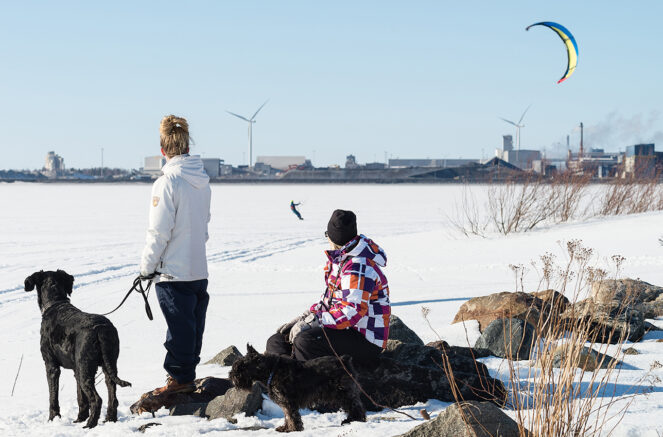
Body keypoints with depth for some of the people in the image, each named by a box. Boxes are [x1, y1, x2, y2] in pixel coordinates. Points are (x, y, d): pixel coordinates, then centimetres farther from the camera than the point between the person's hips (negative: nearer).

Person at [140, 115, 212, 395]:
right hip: (199, 269, 7)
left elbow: (159, 232, -16)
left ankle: (180, 377, 9)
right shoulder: (202, 182, 6)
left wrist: (146, 266, -6)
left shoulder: (167, 183, -17)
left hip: (173, 270, -7)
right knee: (192, 325, 14)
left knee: (179, 327, 1)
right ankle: (187, 374, 23)